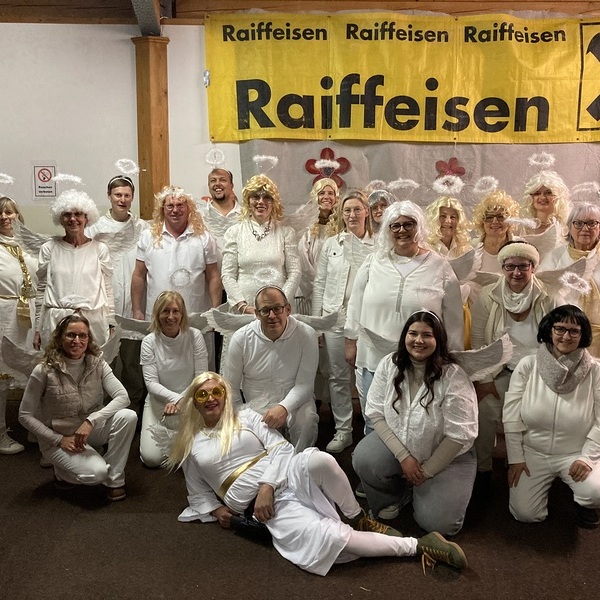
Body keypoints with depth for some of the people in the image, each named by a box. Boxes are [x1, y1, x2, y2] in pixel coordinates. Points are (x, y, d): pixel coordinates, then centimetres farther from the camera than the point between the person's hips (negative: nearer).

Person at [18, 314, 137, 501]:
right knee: (96, 472, -29)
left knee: (127, 416, -26)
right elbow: (25, 416, -9)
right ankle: (62, 470, 7)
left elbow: (123, 396, -18)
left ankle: (114, 479, -8)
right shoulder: (44, 371, -15)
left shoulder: (97, 363, -7)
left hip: (91, 430, 4)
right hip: (58, 438, -3)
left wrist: (91, 421, -31)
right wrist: (60, 440, -15)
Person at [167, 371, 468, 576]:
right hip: (267, 506, 0)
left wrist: (267, 486, -13)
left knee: (318, 460, -40)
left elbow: (281, 447, 2)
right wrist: (216, 510, 2)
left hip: (287, 474, 1)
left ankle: (359, 519, -12)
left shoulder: (246, 417, 12)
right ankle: (418, 545, -17)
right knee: (330, 538, -28)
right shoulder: (191, 447, 16)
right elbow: (198, 494, 23)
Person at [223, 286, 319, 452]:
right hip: (255, 406, 1)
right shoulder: (240, 338, -7)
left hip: (293, 402, -1)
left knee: (306, 419, -32)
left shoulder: (306, 335, -11)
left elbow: (304, 384, -13)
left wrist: (284, 407, -30)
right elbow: (231, 387, 2)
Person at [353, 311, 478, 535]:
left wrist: (427, 471, -13)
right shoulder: (389, 365, -10)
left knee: (436, 523, -16)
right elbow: (376, 414, -9)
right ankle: (393, 497, 5)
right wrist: (403, 456, -18)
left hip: (446, 457, -2)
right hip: (397, 443, 3)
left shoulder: (454, 378, -21)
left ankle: (419, 490, 18)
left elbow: (459, 435, -19)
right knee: (364, 459, -27)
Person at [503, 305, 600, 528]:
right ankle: (547, 481, 25)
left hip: (576, 454, -1)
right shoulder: (527, 365, -9)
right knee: (525, 514, -8)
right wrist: (515, 458, -5)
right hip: (533, 452, 1)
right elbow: (511, 416, -5)